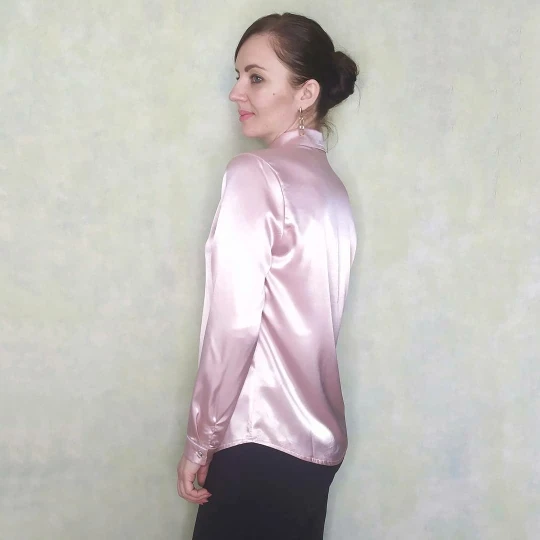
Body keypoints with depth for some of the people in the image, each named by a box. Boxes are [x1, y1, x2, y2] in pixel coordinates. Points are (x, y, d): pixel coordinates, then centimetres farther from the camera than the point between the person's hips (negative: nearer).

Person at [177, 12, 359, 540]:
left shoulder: (255, 173, -11)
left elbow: (234, 322, -16)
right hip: (320, 438, 8)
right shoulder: (330, 184, 11)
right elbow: (308, 321, 11)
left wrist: (200, 440, -8)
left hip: (262, 440, -7)